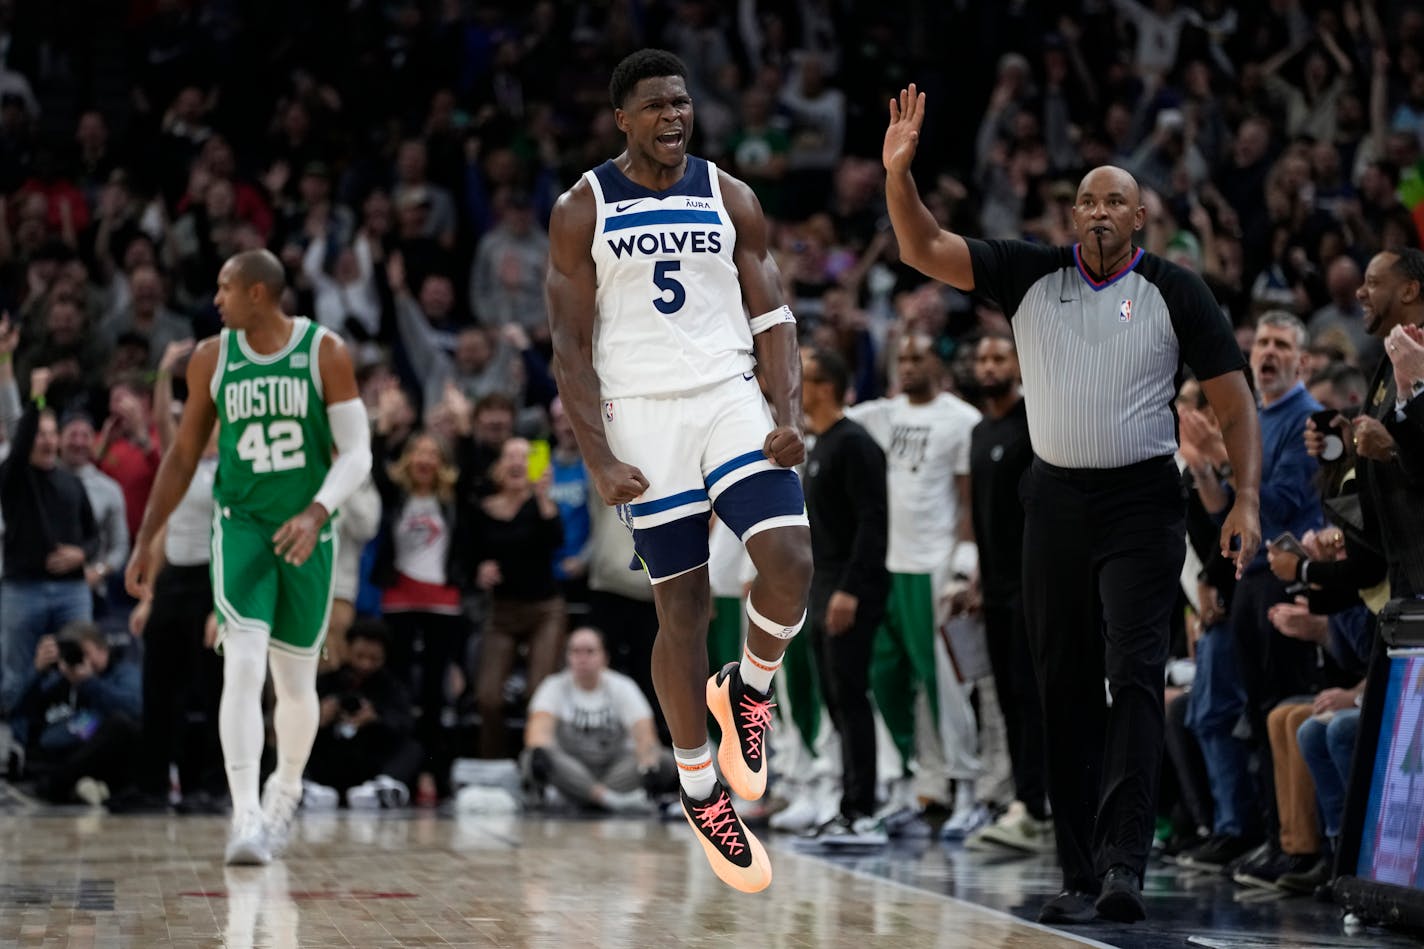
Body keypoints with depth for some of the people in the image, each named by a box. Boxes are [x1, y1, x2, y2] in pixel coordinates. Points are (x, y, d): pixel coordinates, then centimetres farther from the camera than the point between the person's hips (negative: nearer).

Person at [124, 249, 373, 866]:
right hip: (241, 525, 0)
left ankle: (285, 791, 38)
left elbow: (356, 453, -9)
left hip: (306, 534, 0)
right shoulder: (211, 358, 1)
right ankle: (245, 819, -25)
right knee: (244, 665, -18)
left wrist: (316, 514, -25)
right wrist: (146, 540, 8)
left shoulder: (325, 353, -6)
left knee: (296, 680, 11)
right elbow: (183, 455, 10)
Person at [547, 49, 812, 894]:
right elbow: (572, 345, -2)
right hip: (643, 417, -2)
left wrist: (790, 414, -9)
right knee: (683, 604, 1)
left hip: (731, 399, 2)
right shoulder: (582, 211, 0)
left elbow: (772, 314, 7)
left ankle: (748, 691, 11)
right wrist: (600, 461, -10)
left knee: (790, 562, -19)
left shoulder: (731, 199, 7)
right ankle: (701, 792, 16)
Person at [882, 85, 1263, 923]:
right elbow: (926, 251, 1)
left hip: (1142, 506, -3)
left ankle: (1125, 864, -22)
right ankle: (1082, 876, 9)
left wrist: (1247, 498, -10)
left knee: (1135, 675, -15)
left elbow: (1235, 401, 0)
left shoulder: (1176, 292, -1)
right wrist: (899, 172, -14)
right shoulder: (1032, 275, 5)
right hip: (1056, 499, 3)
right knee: (1066, 689, 4)